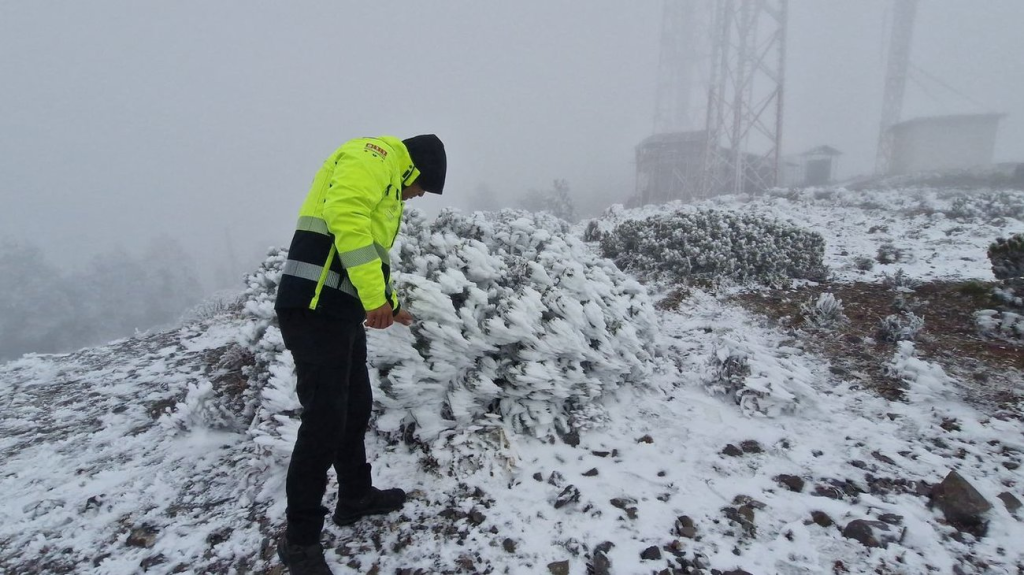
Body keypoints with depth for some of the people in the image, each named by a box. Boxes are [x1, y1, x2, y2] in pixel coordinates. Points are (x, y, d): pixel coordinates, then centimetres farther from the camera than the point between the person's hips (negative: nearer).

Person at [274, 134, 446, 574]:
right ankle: (300, 539, 9)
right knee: (325, 418, -7)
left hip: (342, 311, 11)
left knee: (356, 407, 17)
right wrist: (375, 296, -26)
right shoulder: (374, 156, -4)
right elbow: (345, 213, -24)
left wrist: (390, 305, 38)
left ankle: (356, 497, 35)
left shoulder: (388, 186, 28)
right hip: (314, 307, -11)